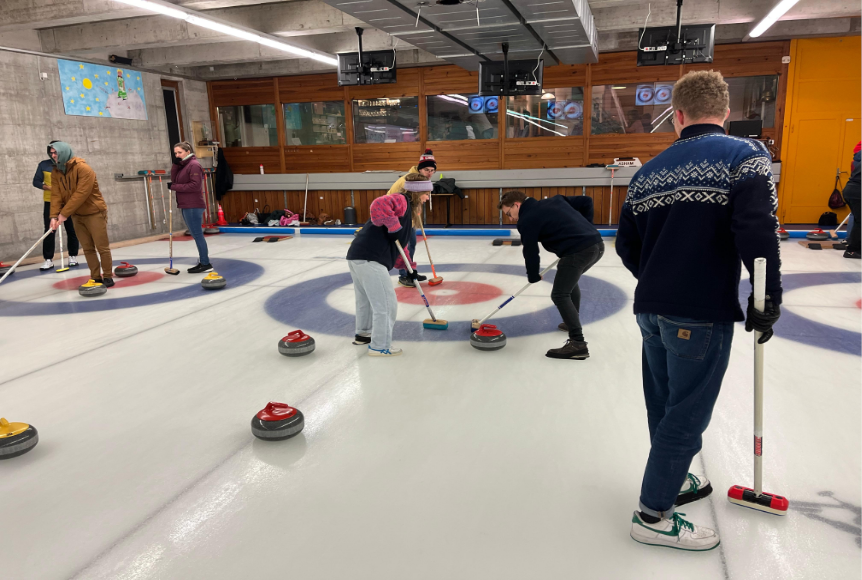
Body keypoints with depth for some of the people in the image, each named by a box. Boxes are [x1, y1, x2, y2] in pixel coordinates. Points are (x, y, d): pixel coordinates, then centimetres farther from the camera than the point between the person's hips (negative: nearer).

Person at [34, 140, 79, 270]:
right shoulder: (43, 165, 4)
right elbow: (36, 181, 3)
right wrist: (49, 188, -14)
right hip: (50, 202, 0)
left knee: (71, 230, 4)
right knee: (49, 230, -3)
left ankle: (73, 257, 16)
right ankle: (48, 260, 0)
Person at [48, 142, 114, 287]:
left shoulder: (83, 168, -19)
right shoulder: (56, 172, 3)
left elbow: (81, 194, -25)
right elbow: (56, 195, -2)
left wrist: (64, 213, -24)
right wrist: (54, 215, -17)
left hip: (95, 213, -6)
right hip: (77, 215, 7)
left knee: (102, 247, -3)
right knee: (88, 248, 7)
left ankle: (108, 277, 4)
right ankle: (95, 277, 12)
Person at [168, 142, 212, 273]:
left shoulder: (194, 165, -11)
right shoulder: (182, 165, 17)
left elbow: (195, 185, -19)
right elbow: (174, 179, 10)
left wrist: (174, 187, -14)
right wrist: (175, 164, -4)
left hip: (193, 206, -10)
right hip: (186, 205, 10)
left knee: (197, 234, -8)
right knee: (196, 234, 11)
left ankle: (205, 264, -6)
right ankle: (202, 261, 16)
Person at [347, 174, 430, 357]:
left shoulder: (407, 210, 26)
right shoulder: (402, 200, -5)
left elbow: (400, 244, 30)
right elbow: (379, 205, -27)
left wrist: (409, 267, 27)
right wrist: (394, 227, -18)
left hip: (358, 256, 11)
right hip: (370, 259, -11)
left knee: (366, 299, 28)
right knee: (386, 304, 0)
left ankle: (363, 334, 47)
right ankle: (380, 346, 11)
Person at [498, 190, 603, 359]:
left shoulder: (527, 220, -1)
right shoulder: (555, 200, 21)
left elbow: (530, 252, 4)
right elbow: (586, 201, 22)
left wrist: (533, 277, 19)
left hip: (579, 251, -9)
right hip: (597, 244, 9)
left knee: (560, 295, -6)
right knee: (570, 279, 31)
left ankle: (578, 344, -13)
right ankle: (573, 322, 43)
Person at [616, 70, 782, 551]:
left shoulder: (650, 170, 9)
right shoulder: (746, 155, -7)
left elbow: (627, 246, 11)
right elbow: (757, 231, -21)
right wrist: (769, 299, -10)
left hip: (652, 309, 6)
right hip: (704, 313, -6)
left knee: (665, 405, 20)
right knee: (686, 414, 6)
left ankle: (674, 481, 40)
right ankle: (653, 515, 16)